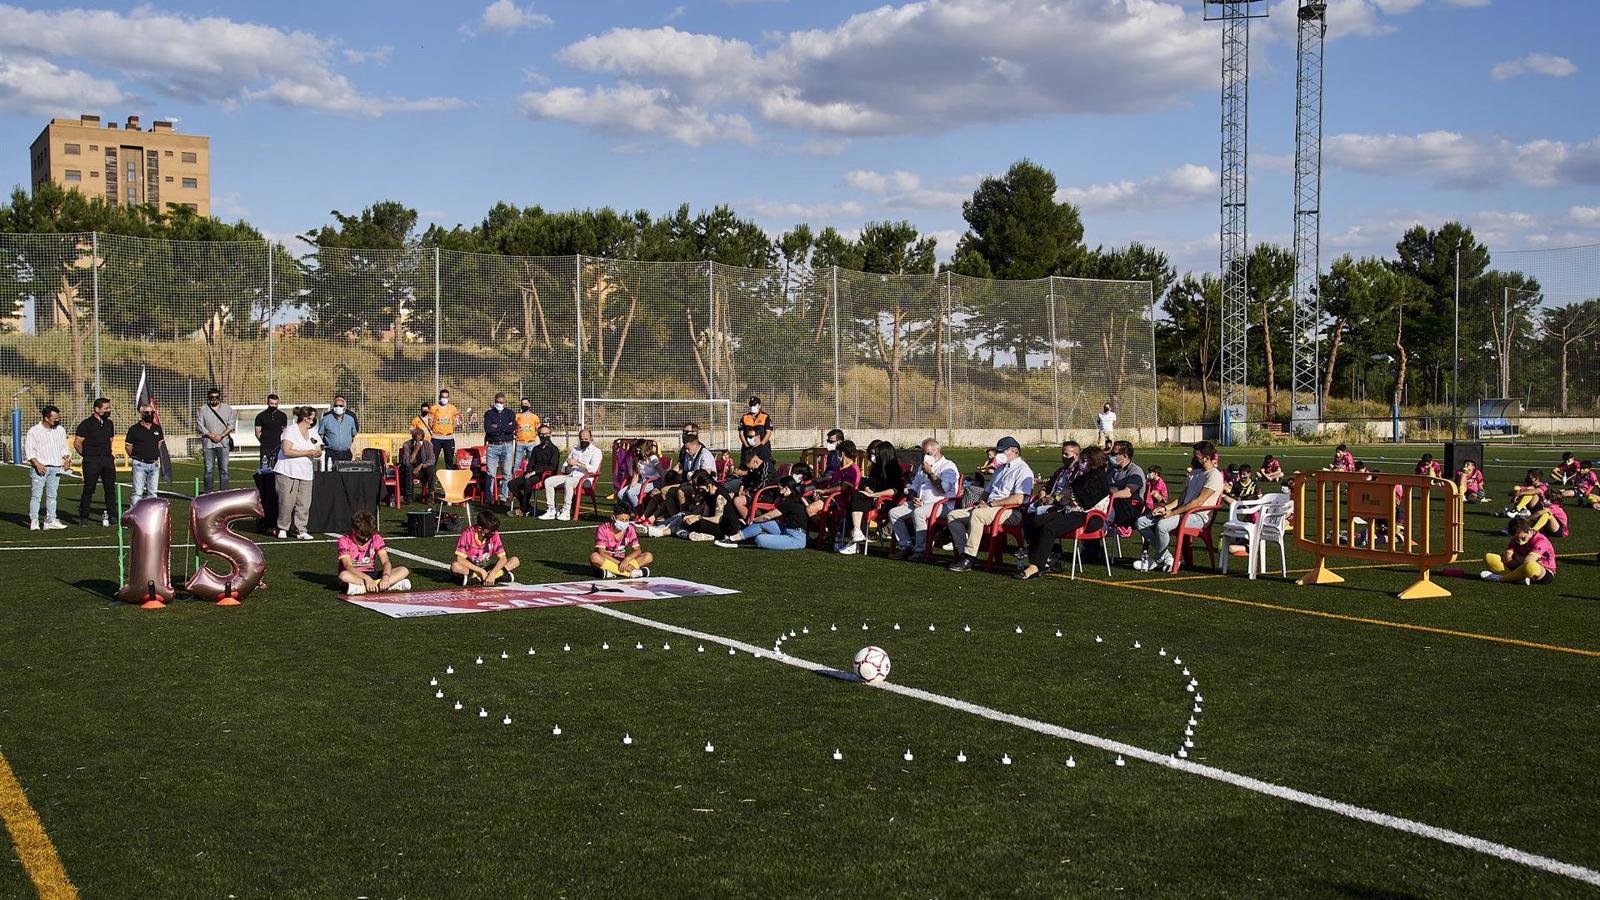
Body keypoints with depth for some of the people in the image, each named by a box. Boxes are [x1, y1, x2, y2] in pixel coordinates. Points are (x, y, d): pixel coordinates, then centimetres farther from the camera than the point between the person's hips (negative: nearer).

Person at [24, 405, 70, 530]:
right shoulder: (34, 431, -3)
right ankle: (34, 522, 0)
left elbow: (64, 448, 20)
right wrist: (37, 464, -16)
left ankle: (50, 521, 8)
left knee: (52, 495, 6)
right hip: (39, 468, -5)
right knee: (36, 495, -3)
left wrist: (67, 459, 1)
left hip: (56, 468, 5)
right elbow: (28, 450, -5)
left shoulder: (61, 430, 13)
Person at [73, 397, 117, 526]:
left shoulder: (109, 424, 12)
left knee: (110, 488, 3)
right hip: (91, 462, -5)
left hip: (107, 460, 5)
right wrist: (87, 455, 4)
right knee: (89, 489, 0)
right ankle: (83, 517, 9)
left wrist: (108, 455, 15)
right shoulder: (86, 424, -7)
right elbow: (77, 443, -5)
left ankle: (109, 515, 11)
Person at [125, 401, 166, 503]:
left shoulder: (157, 428, 9)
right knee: (138, 492, -6)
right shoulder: (134, 429, -3)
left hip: (154, 464, 4)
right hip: (140, 464, -4)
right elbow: (129, 447, 3)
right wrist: (135, 457, 0)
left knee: (152, 492, 9)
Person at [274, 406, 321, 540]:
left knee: (304, 503, 0)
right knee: (287, 502, -4)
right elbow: (287, 451, -17)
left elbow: (318, 450, 17)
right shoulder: (291, 430, -7)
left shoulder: (313, 432, 15)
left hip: (306, 473, 6)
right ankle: (282, 529, 8)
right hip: (288, 472, -6)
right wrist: (307, 453, -16)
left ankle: (301, 530, 6)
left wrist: (318, 453, -8)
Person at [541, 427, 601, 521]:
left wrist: (577, 463, -16)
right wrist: (568, 467, -3)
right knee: (548, 481, -13)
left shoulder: (595, 451, 4)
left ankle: (566, 512, -33)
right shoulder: (574, 450, 24)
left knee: (568, 482, -38)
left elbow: (593, 469, -13)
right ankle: (551, 510, -15)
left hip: (584, 478, -7)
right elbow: (563, 467, 21)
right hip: (569, 476, 7)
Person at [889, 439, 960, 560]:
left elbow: (942, 489, -17)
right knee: (893, 513, -8)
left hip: (940, 504, -8)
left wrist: (930, 473, -10)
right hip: (919, 503, 8)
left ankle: (921, 550, -29)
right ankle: (906, 546, -9)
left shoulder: (948, 466, -1)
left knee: (918, 513, -37)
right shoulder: (922, 467, 25)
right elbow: (913, 486, 27)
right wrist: (913, 498, 4)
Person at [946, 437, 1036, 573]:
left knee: (977, 514, -36)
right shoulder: (1000, 468, 25)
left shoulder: (1022, 470, -6)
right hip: (989, 509, 10)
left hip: (1011, 512, -10)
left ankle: (968, 559, -33)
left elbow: (1018, 499, -19)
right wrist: (982, 502, 7)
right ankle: (964, 555, -14)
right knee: (953, 516, -4)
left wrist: (990, 504, -16)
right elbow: (988, 491, 31)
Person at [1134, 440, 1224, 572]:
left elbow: (1199, 501, -17)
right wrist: (1165, 508, 3)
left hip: (1198, 517, -9)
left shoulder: (1214, 476, -8)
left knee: (1162, 525, -34)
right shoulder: (1195, 472, 22)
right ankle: (1166, 557, -9)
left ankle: (1157, 561, -12)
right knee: (1142, 521, -6)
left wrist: (1174, 512, -17)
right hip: (1183, 511, 9)